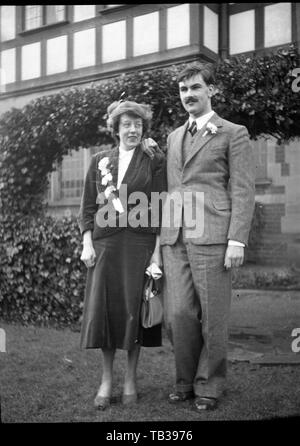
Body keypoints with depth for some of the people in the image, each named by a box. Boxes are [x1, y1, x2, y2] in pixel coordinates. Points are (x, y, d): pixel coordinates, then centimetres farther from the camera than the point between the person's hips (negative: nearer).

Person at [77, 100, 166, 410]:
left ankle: (130, 380, 19)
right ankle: (106, 380, 15)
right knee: (102, 309, 0)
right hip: (104, 243, 2)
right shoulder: (99, 161, 12)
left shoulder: (155, 161, 4)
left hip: (140, 244, -2)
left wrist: (157, 251, -6)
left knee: (133, 309, 2)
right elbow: (88, 206, 11)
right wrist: (87, 244, 0)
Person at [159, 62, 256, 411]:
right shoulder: (173, 137, 22)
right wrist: (164, 233, 12)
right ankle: (185, 381, 22)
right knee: (179, 314, 3)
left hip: (212, 237, -4)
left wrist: (237, 240, -12)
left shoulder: (233, 134, 5)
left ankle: (209, 386, 19)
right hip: (174, 238, 5)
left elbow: (242, 190, -3)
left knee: (212, 317, 1)